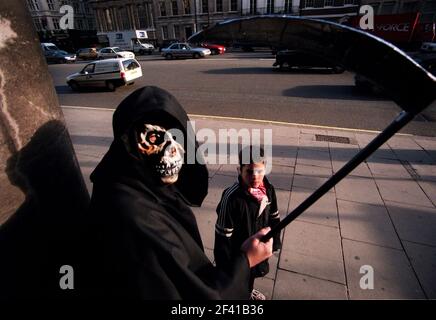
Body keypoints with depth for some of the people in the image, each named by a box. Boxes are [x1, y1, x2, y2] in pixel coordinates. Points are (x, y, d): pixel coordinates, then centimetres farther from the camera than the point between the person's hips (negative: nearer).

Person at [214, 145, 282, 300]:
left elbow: (274, 218, 2)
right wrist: (225, 263, -15)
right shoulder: (231, 197, -32)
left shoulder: (268, 189, -14)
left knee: (252, 274, 33)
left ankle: (249, 291, 63)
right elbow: (223, 233, -23)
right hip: (238, 251, -6)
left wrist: (275, 241, 8)